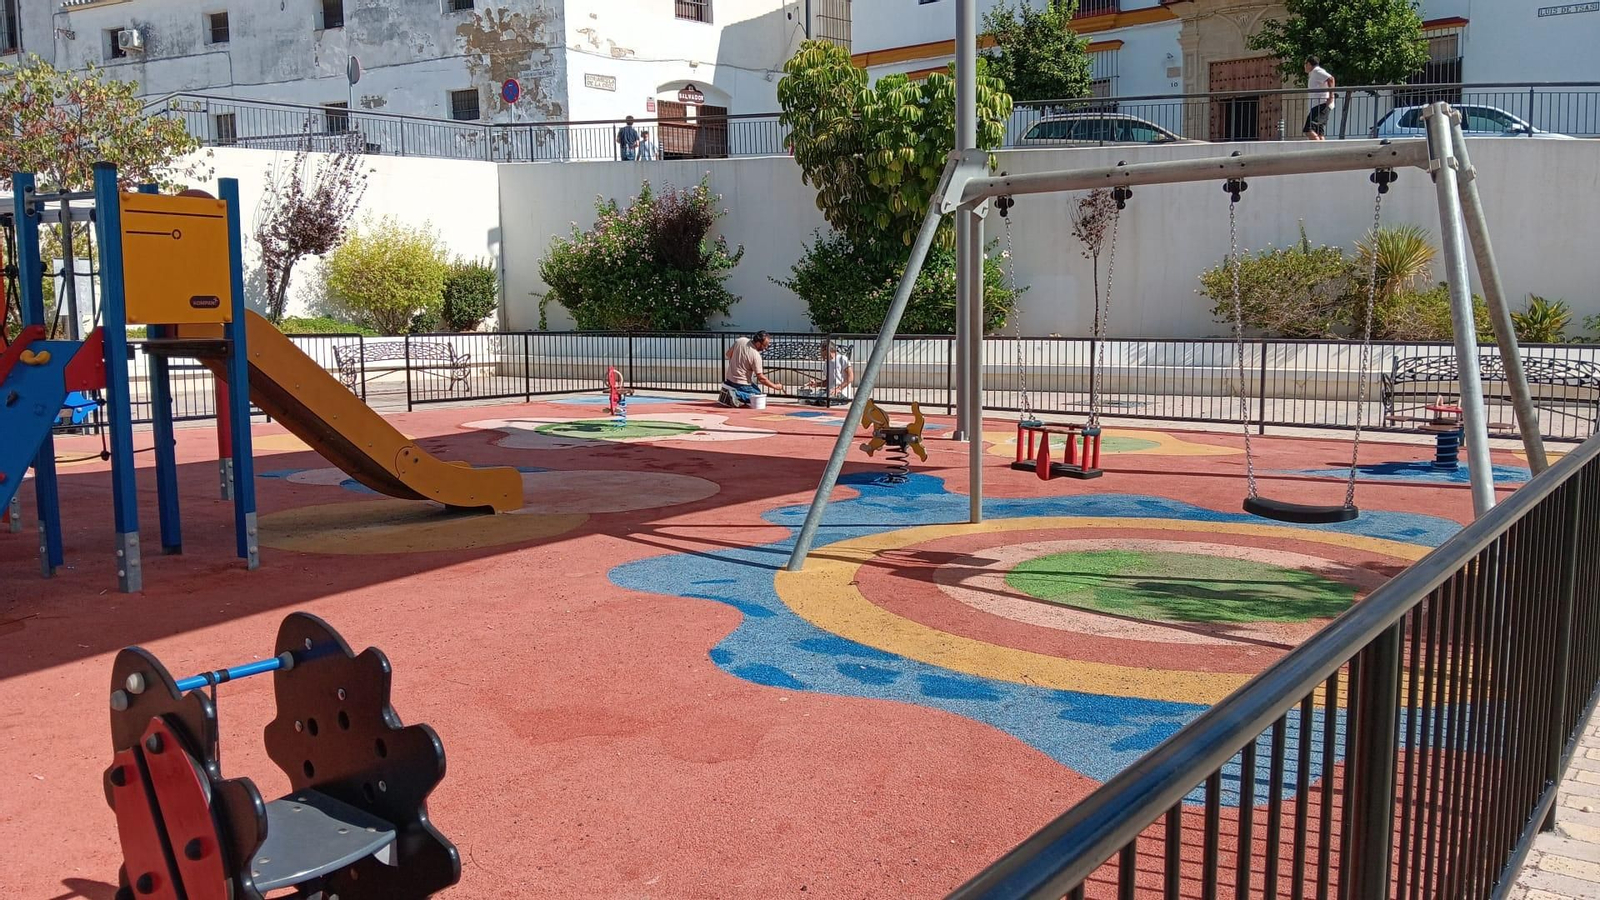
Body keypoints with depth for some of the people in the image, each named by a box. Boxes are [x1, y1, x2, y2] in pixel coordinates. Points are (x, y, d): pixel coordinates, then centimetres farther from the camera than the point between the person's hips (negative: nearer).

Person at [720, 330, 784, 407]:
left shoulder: (740, 340, -8)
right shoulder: (756, 356, -25)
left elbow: (728, 354, 8)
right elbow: (761, 378, -18)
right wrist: (775, 386, -7)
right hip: (741, 383, -7)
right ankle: (737, 395, -13)